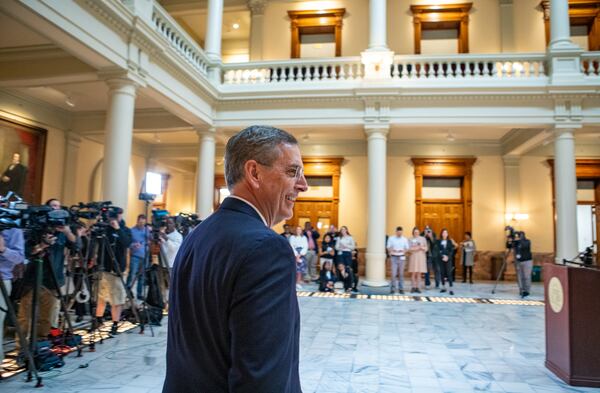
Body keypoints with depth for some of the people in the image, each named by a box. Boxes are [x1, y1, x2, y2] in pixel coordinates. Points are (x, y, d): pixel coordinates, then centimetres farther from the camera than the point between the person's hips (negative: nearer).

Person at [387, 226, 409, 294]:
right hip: (394, 257, -1)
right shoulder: (391, 238, 2)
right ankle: (393, 288, 2)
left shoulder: (405, 239, 5)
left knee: (401, 274, 4)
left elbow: (407, 248, 7)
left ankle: (401, 288, 11)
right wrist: (392, 250, -18)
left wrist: (403, 251, -14)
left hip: (401, 257, 1)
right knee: (394, 273, -6)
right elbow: (388, 247, 2)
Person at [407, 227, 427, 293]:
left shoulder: (423, 239, 10)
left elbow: (426, 248, 7)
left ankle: (418, 287, 4)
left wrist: (421, 247, -11)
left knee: (419, 273, 0)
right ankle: (413, 287, 0)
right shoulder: (410, 239, 5)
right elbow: (409, 249, -2)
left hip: (421, 257, 1)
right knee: (413, 273, -5)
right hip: (413, 257, -1)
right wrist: (416, 248, -12)